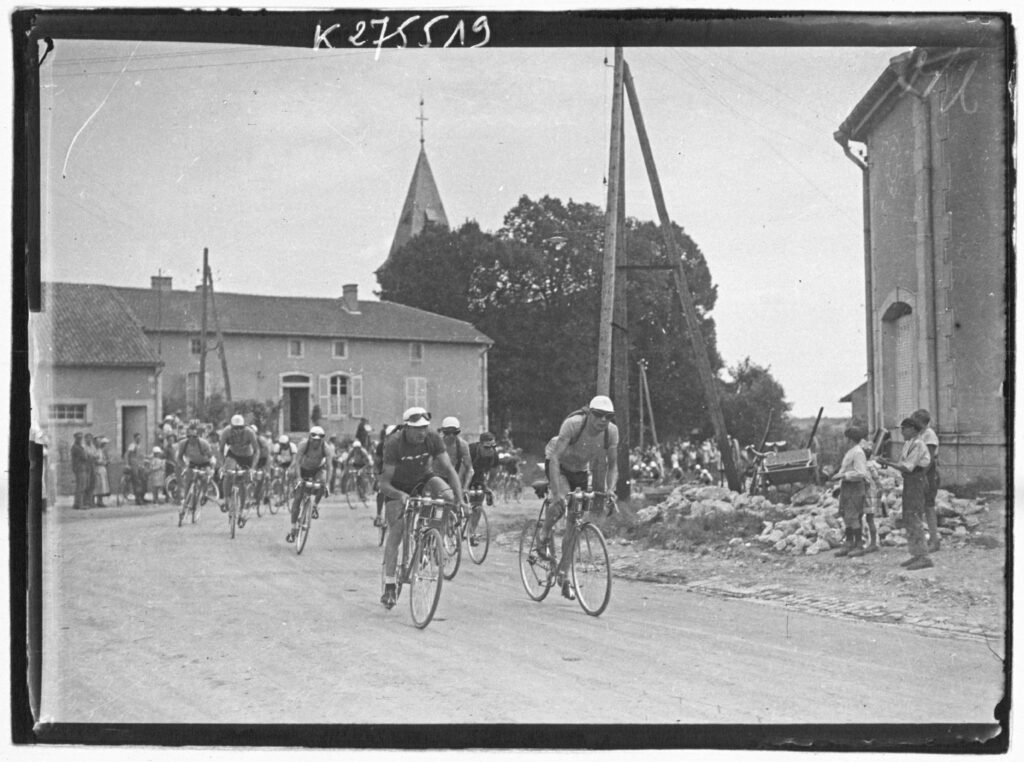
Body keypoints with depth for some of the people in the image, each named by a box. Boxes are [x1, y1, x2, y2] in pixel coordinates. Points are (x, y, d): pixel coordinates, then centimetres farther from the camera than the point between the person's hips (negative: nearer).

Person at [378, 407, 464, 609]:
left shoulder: (433, 439, -23)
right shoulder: (394, 443, -29)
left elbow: (449, 469, -25)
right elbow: (384, 483, -29)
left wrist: (460, 498, -38)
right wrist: (400, 495, -49)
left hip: (423, 479, 2)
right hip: (398, 486, -2)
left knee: (448, 495, -29)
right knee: (396, 531, -15)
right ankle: (389, 587, -8)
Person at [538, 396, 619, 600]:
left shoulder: (612, 432, -21)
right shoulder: (573, 424, -34)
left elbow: (612, 465, -11)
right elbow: (555, 458, -37)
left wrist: (609, 492, -26)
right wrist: (558, 492, -46)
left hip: (581, 471, 4)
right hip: (560, 466, -4)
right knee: (562, 502, -34)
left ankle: (565, 578, 11)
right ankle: (543, 535, -3)